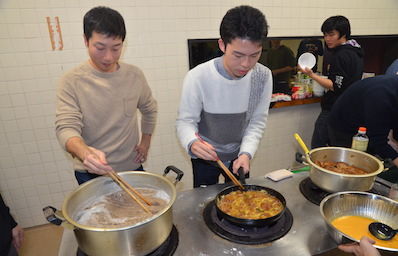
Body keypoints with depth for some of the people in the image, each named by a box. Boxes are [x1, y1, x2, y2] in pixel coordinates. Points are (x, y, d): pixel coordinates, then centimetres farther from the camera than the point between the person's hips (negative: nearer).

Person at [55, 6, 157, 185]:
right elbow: (66, 128, -19)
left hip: (132, 168, 3)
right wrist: (85, 153, -40)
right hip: (90, 174, -2)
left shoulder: (134, 75, -3)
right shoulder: (72, 82, -12)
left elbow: (150, 109, 12)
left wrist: (146, 141, 7)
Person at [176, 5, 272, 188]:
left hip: (239, 155, 3)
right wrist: (192, 143, -41)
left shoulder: (263, 76, -17)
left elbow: (258, 121, -10)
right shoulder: (197, 77, -28)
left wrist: (246, 153, -23)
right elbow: (185, 121, -20)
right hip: (205, 156, -2)